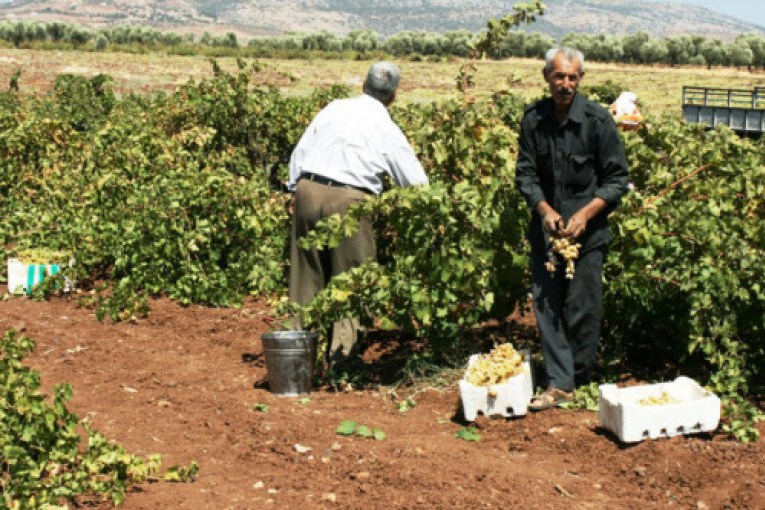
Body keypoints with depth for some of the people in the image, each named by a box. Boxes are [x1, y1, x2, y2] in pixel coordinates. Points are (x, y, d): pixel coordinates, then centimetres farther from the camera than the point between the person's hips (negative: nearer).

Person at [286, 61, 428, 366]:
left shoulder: (334, 108, 11)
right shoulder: (387, 129, 1)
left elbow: (299, 151, 13)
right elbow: (417, 182, 3)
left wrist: (295, 191, 22)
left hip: (308, 190, 4)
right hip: (347, 201, -4)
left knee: (307, 272, 15)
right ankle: (341, 350, 7)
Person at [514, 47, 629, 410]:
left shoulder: (598, 120, -8)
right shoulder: (533, 119, 1)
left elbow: (617, 179, -4)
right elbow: (525, 173, 5)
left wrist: (585, 214, -15)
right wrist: (544, 209, -11)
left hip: (587, 231, -3)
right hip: (546, 227, 3)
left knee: (582, 309, 1)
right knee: (546, 303, 0)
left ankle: (579, 380, 19)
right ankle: (559, 384, 6)